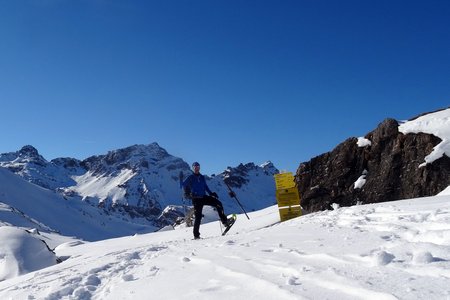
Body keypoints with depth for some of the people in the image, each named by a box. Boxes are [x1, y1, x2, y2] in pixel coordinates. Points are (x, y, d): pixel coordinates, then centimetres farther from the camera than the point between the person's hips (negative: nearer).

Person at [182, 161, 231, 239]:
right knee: (198, 216, -8)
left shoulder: (202, 177, 14)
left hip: (204, 197, 5)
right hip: (196, 199, -4)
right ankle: (196, 235, 0)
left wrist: (211, 193, 13)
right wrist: (187, 193, -14)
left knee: (218, 203, -12)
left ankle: (224, 221, -8)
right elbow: (183, 185, -4)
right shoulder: (191, 178, 0)